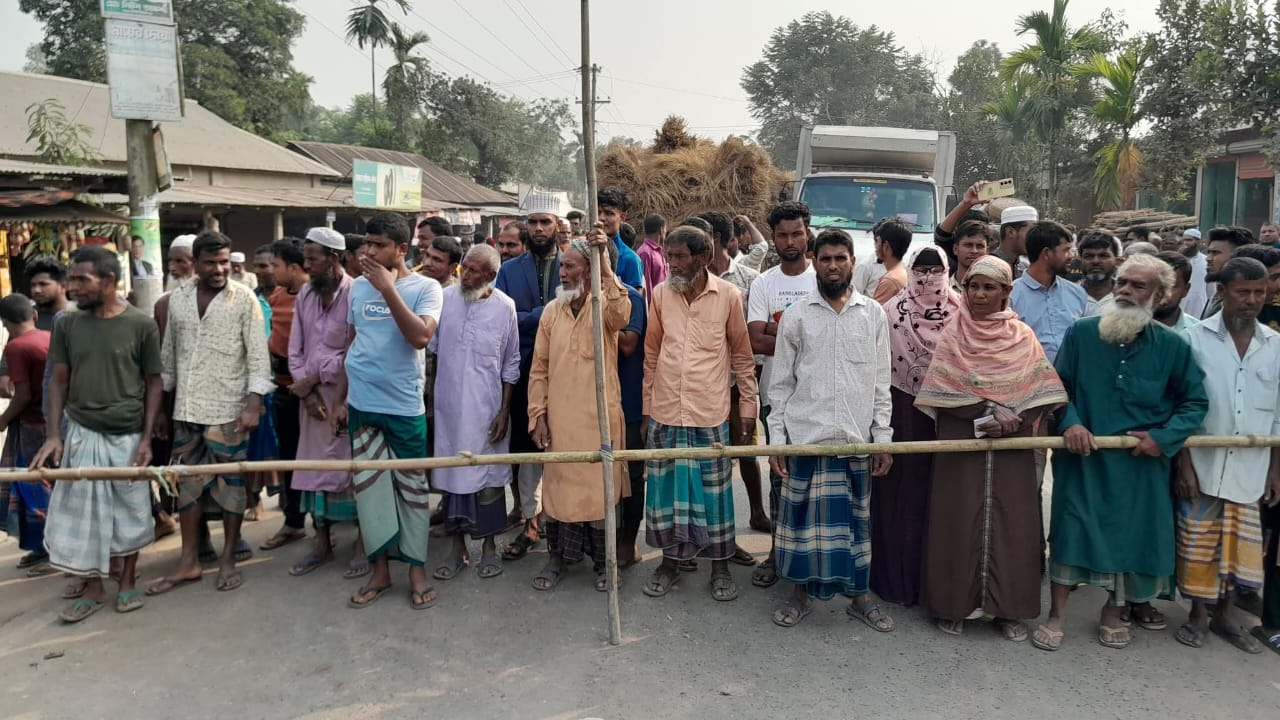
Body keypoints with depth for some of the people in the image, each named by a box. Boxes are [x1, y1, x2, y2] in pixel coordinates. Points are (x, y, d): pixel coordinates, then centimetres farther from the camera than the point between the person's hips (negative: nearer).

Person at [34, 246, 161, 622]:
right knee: (80, 513, 7)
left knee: (131, 510, 8)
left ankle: (127, 583, 26)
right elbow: (60, 380, 6)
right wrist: (54, 433, -3)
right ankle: (93, 589, 22)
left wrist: (147, 438, -6)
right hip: (81, 434, 2)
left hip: (128, 435, -2)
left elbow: (153, 382, -2)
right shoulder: (67, 324, -1)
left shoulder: (142, 324, -8)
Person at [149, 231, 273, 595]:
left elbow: (258, 355, -9)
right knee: (189, 483, 10)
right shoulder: (177, 298, 8)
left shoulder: (244, 299, -6)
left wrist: (253, 404, -16)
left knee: (229, 483, 3)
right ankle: (188, 562, 20)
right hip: (186, 410, 5)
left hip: (227, 410, -4)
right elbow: (168, 353, 15)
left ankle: (228, 559, 16)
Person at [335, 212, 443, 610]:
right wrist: (340, 397, 13)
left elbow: (420, 337, -23)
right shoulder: (359, 285, 7)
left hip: (403, 407, -4)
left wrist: (388, 288, -24)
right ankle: (379, 570, 23)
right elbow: (350, 344, 14)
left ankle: (417, 569, 18)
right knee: (368, 488, 10)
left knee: (411, 488, 6)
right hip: (360, 405, 4)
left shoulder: (425, 287, -6)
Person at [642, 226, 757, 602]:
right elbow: (651, 354, 8)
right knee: (667, 486, 11)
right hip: (665, 412, 2)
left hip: (710, 414, -2)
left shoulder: (729, 296, -7)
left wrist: (748, 405, 2)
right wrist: (647, 407, 9)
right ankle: (671, 560, 27)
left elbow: (742, 355, 2)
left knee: (713, 489, 8)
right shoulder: (660, 294, 0)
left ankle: (720, 565, 24)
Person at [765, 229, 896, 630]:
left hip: (857, 437, 1)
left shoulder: (873, 315, 5)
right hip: (805, 435, -1)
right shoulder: (795, 316, 2)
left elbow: (881, 382, 6)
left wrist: (883, 436, 1)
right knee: (803, 517, 7)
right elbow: (780, 383, 3)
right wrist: (775, 438, -3)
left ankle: (860, 596, 26)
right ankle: (801, 593, 23)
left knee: (856, 519, 10)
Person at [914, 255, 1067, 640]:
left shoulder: (1023, 337, 5)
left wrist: (1012, 419, -17)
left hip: (1012, 448, 1)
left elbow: (1039, 393, 0)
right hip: (962, 443, -1)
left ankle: (1008, 608, 15)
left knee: (1010, 521, 4)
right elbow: (943, 390, -8)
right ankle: (954, 604, 12)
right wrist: (992, 411, -17)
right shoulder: (952, 336, 1)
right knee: (960, 519, 1)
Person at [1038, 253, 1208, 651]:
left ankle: (1115, 610, 33)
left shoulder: (1172, 346, -3)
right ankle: (1056, 615, 11)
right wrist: (1069, 422, -15)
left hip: (1141, 463, 1)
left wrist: (1165, 436, -10)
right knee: (1070, 529, -2)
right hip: (1083, 456, -1)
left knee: (1132, 533, 11)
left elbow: (1195, 402, 4)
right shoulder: (1081, 334, -4)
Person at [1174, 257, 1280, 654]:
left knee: (1240, 546, 10)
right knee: (1198, 544, 5)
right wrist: (1184, 465, -10)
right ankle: (1198, 614, 21)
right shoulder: (1194, 338, -6)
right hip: (1202, 466, -3)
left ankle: (1226, 615, 27)